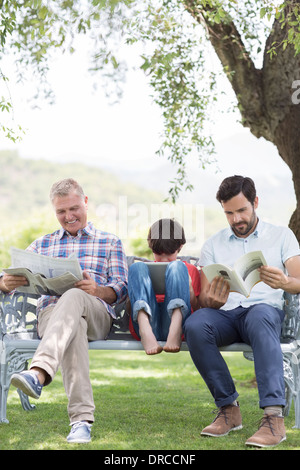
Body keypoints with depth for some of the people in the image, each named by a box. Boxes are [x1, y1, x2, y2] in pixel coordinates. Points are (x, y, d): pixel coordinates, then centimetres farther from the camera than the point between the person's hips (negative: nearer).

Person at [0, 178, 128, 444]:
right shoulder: (42, 244, 29)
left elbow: (121, 288, 7)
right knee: (73, 325, -39)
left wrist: (96, 290, -18)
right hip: (51, 312, 1)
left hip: (97, 315, -1)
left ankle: (38, 373, -60)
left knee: (74, 296, -39)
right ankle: (82, 418, -49)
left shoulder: (110, 243, 22)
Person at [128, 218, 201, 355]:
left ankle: (176, 330, -43)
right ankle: (145, 332, -43)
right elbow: (128, 309, 19)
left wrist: (189, 288, -1)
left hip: (175, 320, -1)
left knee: (177, 267, -17)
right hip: (146, 322, 1)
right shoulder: (146, 269, 29)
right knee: (137, 267, -16)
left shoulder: (190, 270, 28)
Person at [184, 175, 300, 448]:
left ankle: (274, 416, -44)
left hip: (266, 309, -2)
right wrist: (213, 301, -16)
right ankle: (229, 408, -20)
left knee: (260, 317, -39)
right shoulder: (213, 245, 18)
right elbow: (203, 298, 10)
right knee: (194, 325, -33)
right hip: (225, 314, 2)